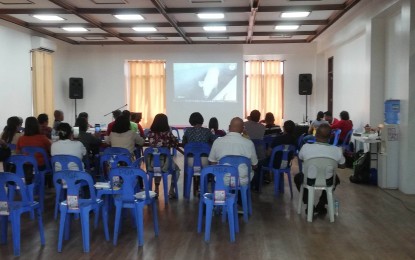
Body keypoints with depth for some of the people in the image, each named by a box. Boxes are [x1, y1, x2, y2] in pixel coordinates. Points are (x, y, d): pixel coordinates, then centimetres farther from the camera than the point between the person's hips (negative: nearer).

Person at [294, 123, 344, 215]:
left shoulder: (306, 147, -21)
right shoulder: (337, 150, -19)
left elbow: (300, 158, 3)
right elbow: (342, 166, 1)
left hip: (309, 181, -1)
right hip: (327, 182, 1)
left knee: (297, 177, 35)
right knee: (336, 178, 38)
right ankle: (321, 205, 31)